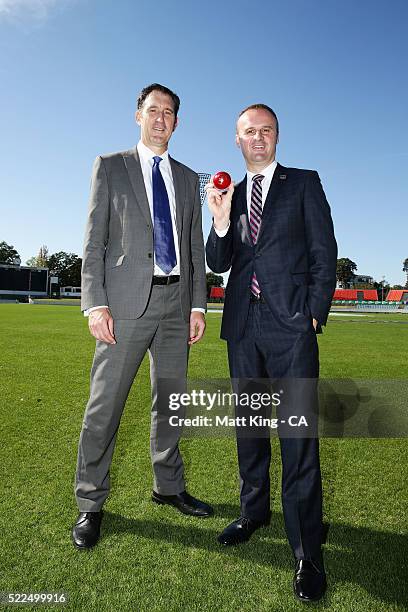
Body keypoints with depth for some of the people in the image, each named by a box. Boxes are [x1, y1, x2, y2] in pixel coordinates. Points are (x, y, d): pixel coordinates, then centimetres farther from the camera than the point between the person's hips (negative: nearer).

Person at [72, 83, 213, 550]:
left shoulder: (188, 178, 18)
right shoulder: (110, 166, 9)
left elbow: (195, 245, 14)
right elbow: (94, 239, 0)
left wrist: (198, 303, 5)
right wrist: (95, 302, -11)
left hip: (175, 301, 4)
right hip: (127, 300, -3)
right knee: (105, 405, -1)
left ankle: (168, 486, 30)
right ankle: (90, 503, 18)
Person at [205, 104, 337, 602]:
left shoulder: (304, 183, 8)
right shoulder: (230, 193, 16)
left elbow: (324, 253, 2)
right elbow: (218, 265, 9)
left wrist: (315, 314, -7)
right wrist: (221, 221, -9)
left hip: (290, 322, -4)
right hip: (242, 323, 4)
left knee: (298, 431, -4)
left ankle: (307, 550, 8)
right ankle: (254, 510, 32)